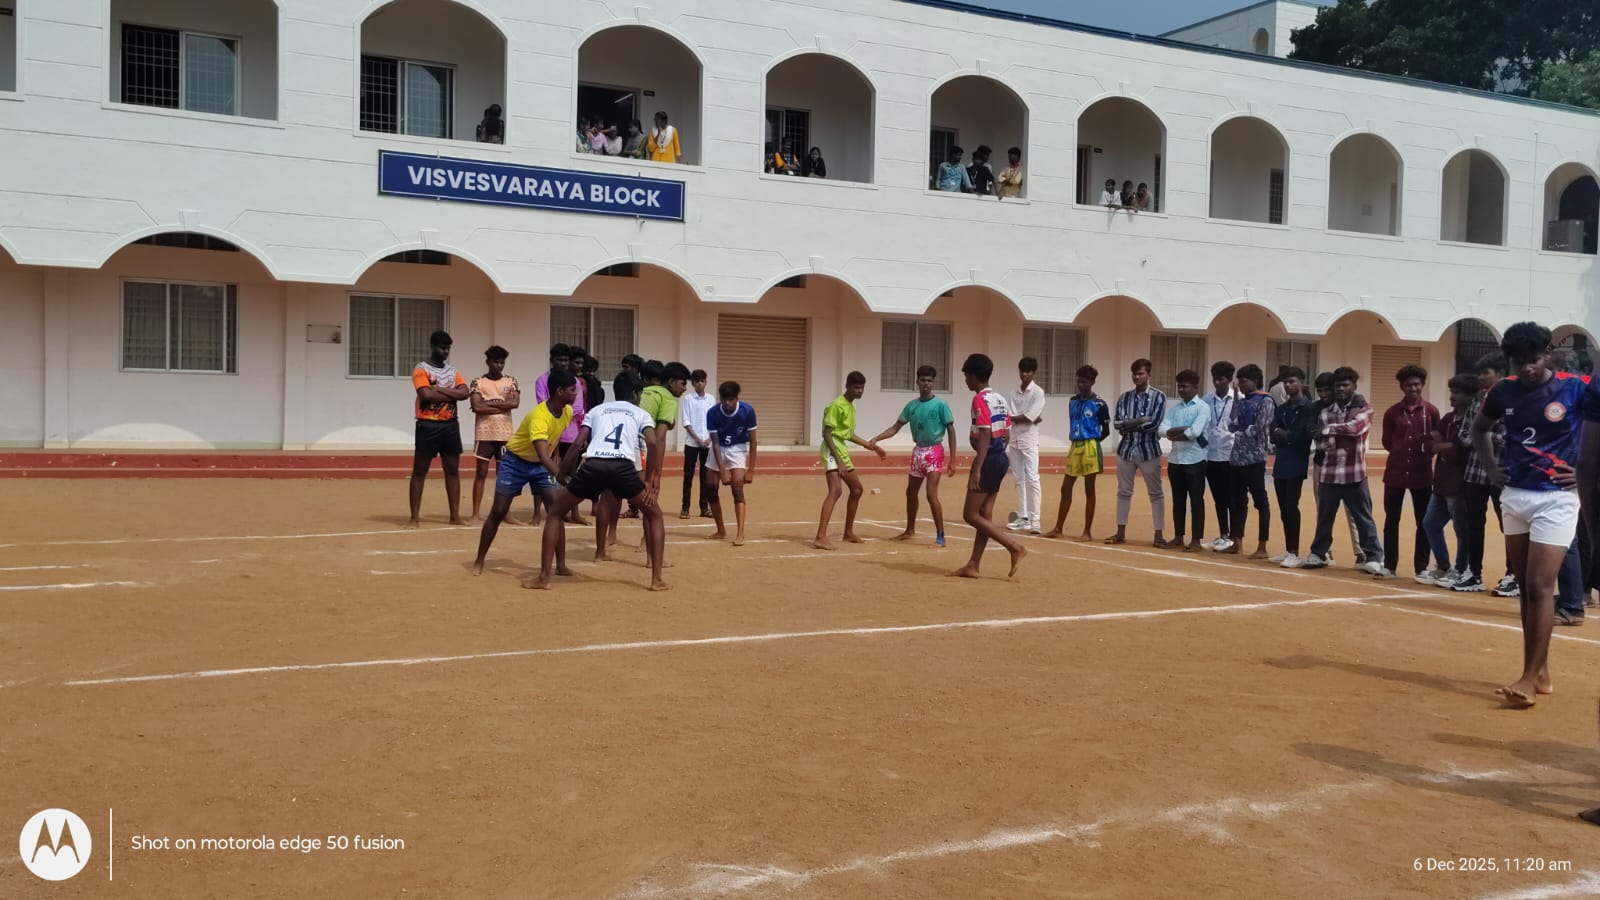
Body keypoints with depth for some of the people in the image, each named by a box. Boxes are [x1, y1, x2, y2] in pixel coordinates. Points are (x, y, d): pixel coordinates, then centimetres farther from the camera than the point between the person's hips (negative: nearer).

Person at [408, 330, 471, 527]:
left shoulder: (453, 371, 13)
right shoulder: (421, 370, -5)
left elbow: (465, 392, -3)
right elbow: (426, 395, -21)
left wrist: (440, 390, -13)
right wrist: (452, 394, -9)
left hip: (450, 425, 6)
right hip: (428, 425, -6)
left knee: (453, 470, 7)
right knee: (419, 470, 0)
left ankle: (455, 516, 13)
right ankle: (415, 517, 3)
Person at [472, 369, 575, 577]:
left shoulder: (568, 412, -9)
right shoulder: (539, 417, -34)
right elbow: (543, 455, -45)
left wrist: (555, 461, 10)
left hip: (541, 465, 6)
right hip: (515, 461, -6)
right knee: (498, 512, -2)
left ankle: (561, 565, -3)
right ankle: (479, 561, 14)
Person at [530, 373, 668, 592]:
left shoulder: (596, 411, 30)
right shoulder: (641, 414, 25)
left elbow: (578, 444, 17)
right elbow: (653, 443, 6)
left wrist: (562, 474, 28)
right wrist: (648, 481, 12)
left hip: (593, 465, 1)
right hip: (623, 467, -1)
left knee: (555, 513, 22)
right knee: (654, 514, 21)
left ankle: (544, 578, 15)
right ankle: (657, 579, 11)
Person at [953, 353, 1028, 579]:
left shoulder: (980, 399, -14)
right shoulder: (1000, 398, 14)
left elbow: (984, 435, -21)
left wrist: (977, 469, -24)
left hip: (988, 460, -10)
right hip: (1001, 458, 10)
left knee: (970, 515, -4)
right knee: (984, 515, 10)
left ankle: (1015, 547, -9)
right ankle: (973, 566, 13)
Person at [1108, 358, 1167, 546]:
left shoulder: (1158, 397, -3)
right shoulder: (1124, 398, 7)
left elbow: (1154, 423, -15)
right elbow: (1117, 423, -4)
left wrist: (1129, 425, -9)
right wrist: (1141, 420, -16)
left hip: (1149, 450, -3)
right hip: (1126, 450, 4)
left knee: (1155, 493, 3)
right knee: (1123, 491, 9)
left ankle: (1159, 534, 9)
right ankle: (1121, 532, 16)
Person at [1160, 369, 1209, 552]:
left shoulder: (1203, 408, -6)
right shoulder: (1173, 408, 10)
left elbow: (1195, 432, -19)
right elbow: (1163, 430, -4)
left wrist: (1174, 434, -6)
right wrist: (1185, 430, -16)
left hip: (1194, 460, -5)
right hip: (1175, 459, 5)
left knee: (1196, 501, 1)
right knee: (1178, 500, 12)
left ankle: (1196, 541, 5)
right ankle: (1178, 537, 20)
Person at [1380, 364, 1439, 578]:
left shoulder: (1431, 411, 2)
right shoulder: (1392, 412, 2)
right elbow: (1387, 442, 9)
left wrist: (1427, 449, -11)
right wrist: (1403, 451, -1)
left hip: (1422, 474, 0)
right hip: (1395, 472, 0)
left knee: (1424, 522, 4)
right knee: (1391, 520, 3)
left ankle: (1421, 567, 14)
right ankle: (1390, 566, 11)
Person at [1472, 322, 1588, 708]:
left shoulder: (1575, 388, -10)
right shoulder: (1503, 391, 4)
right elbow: (1480, 428, 22)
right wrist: (1491, 466, 9)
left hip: (1555, 498, -5)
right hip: (1513, 495, 5)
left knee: (1540, 587, -9)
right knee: (1526, 588, 10)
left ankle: (1529, 679, -5)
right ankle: (1541, 672, 21)